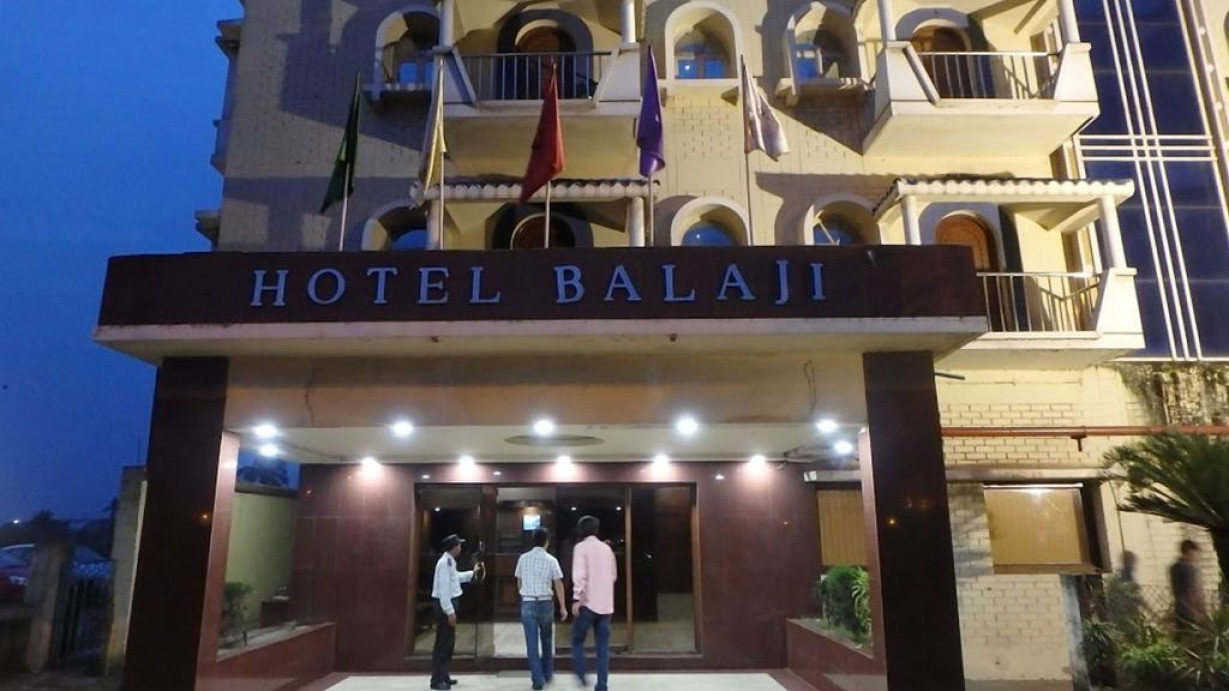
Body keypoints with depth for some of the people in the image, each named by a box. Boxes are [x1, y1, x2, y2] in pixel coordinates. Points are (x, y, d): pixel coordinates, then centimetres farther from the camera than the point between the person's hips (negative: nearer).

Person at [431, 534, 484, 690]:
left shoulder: (450, 561, 10)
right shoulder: (445, 562, -21)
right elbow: (444, 589, -24)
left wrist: (472, 573, 34)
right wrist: (449, 611, -24)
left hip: (449, 604, 10)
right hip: (445, 606, -10)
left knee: (449, 642, 16)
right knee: (443, 642, -5)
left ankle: (443, 676, 25)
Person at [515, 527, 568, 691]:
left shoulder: (523, 558, 2)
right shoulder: (551, 560, -4)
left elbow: (519, 583, 11)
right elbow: (558, 584, -4)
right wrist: (563, 607, 2)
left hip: (527, 604, 1)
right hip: (545, 603, 0)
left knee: (532, 644, 3)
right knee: (547, 640, 18)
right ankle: (548, 675, 28)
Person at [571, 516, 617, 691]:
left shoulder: (581, 547, -4)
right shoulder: (607, 548, 12)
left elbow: (580, 574, -14)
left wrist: (577, 598, -16)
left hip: (588, 602, -4)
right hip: (606, 604, 4)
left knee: (577, 641, 11)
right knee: (603, 647, 7)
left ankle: (581, 675, -3)